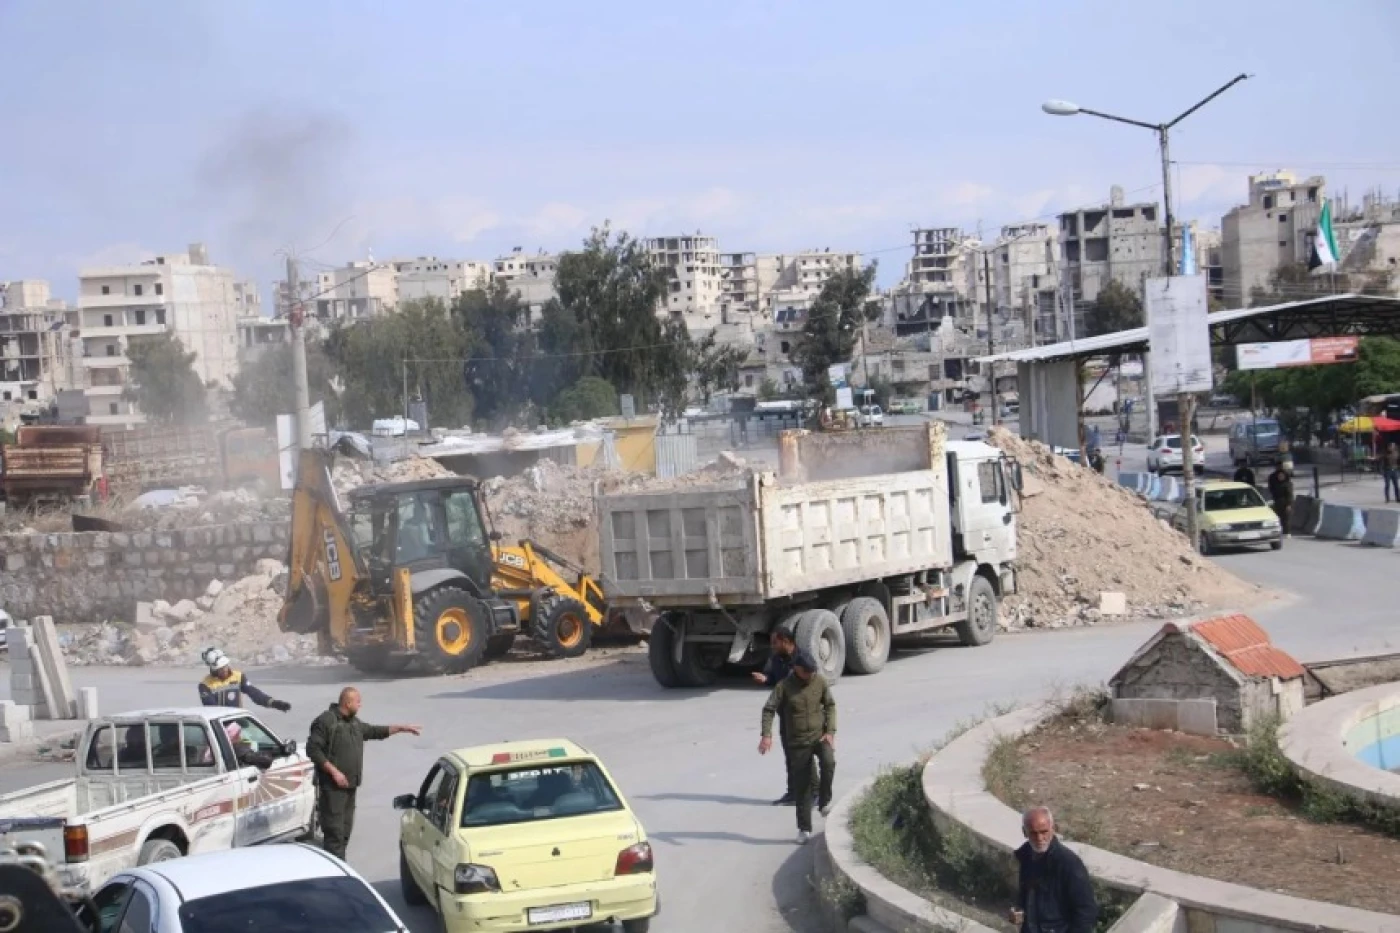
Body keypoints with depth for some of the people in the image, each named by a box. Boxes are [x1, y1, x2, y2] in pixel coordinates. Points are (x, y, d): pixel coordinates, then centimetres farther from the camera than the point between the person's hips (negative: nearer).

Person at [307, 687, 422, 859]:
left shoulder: (354, 722, 15)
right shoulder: (326, 721, -12)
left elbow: (374, 731, 28)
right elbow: (313, 749, -16)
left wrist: (403, 728, 25)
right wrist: (334, 771, -20)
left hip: (350, 786, 9)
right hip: (332, 787, -9)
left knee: (345, 830, 12)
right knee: (335, 831, -10)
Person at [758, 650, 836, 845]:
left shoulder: (820, 681, -1)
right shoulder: (784, 686, -8)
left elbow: (830, 705, 8)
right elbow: (769, 710, -10)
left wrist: (830, 732, -3)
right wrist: (767, 735, -23)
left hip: (820, 736, 1)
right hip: (798, 742, -1)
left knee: (829, 763, -30)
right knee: (802, 787, 3)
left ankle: (824, 800, -7)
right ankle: (804, 829, 14)